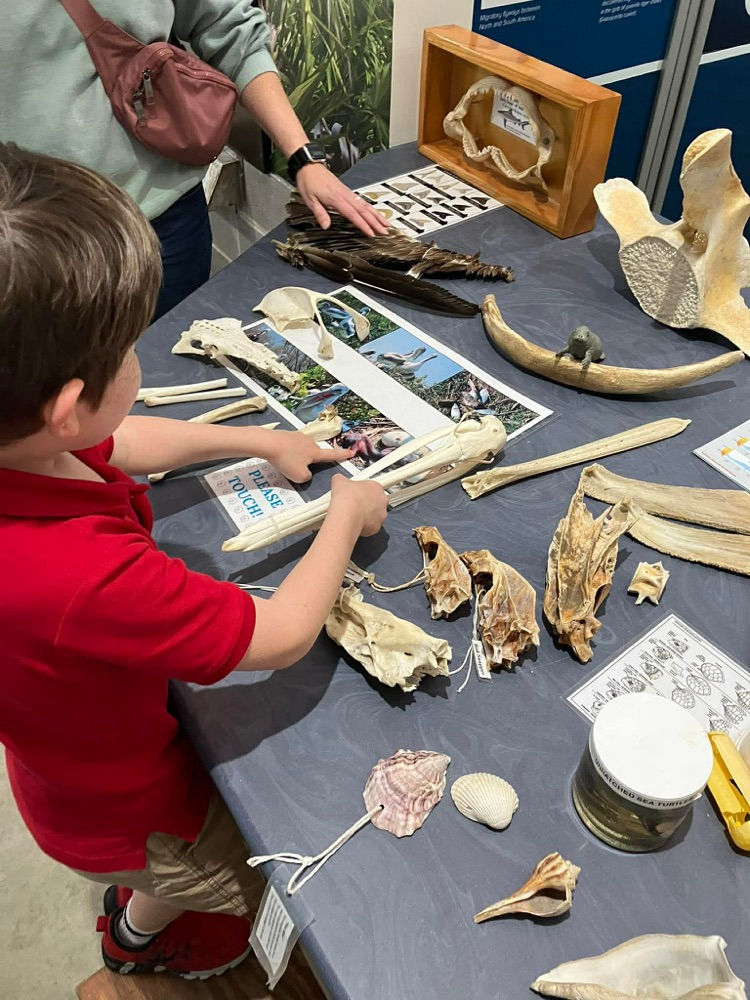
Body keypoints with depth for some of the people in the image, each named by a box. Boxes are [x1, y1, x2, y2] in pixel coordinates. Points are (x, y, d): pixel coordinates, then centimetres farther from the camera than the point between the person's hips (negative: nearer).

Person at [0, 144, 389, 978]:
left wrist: (263, 440, 2)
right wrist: (345, 517, -17)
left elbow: (126, 444, -1)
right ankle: (142, 934, 55)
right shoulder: (82, 575, -48)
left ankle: (142, 898, 60)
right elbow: (284, 635, -34)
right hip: (125, 810, -6)